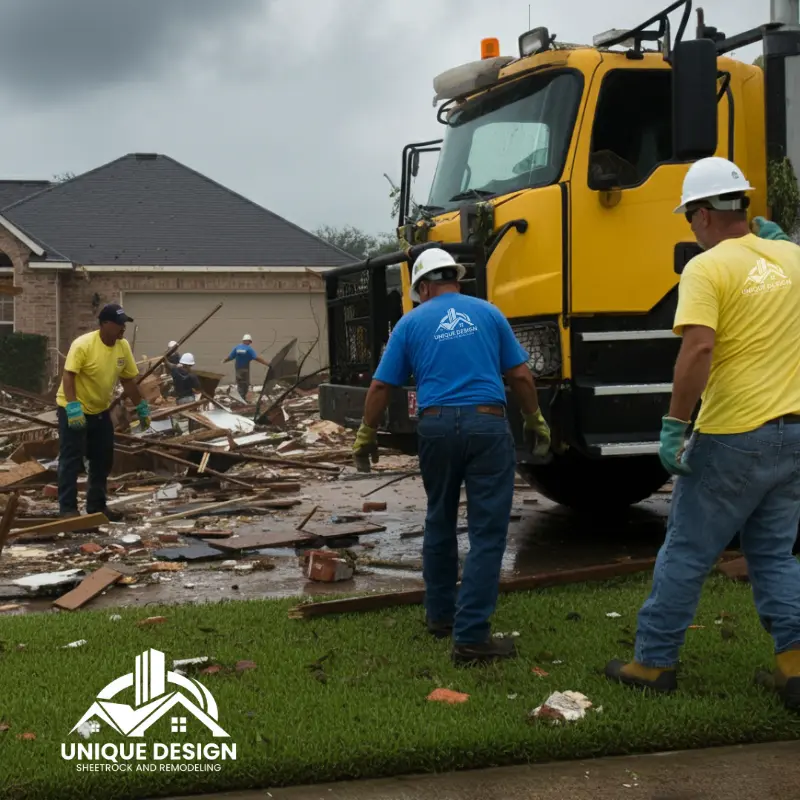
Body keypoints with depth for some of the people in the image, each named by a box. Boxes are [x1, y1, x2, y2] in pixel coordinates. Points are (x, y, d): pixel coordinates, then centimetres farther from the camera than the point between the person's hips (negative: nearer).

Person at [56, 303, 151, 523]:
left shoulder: (123, 346, -3)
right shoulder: (83, 345, -24)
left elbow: (128, 380, 7)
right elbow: (68, 376, -26)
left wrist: (142, 408, 9)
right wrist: (73, 408, -35)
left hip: (101, 410, 7)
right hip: (74, 410, -7)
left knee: (103, 461, 11)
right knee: (72, 460, -6)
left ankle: (96, 506, 22)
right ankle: (68, 509, -1)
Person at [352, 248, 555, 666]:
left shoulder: (411, 323, 9)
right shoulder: (487, 313, 9)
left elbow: (380, 386, 7)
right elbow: (520, 376, 7)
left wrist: (366, 436, 18)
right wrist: (535, 422, 19)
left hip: (436, 427, 2)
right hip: (487, 425, -2)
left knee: (439, 524, 20)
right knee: (487, 533, -2)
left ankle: (440, 616, 30)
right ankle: (470, 637, -6)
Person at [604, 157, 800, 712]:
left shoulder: (707, 269, -12)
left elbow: (698, 349, -24)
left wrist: (674, 427, -20)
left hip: (733, 436, -6)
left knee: (687, 553, 6)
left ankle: (654, 662, 16)